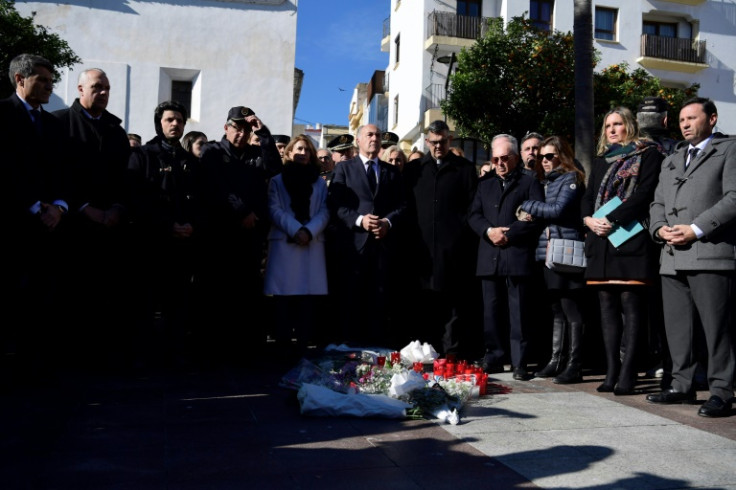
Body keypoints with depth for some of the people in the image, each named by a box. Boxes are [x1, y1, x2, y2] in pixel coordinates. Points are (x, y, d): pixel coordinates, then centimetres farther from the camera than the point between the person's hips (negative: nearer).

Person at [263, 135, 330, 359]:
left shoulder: (320, 183, 18)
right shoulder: (277, 180, 14)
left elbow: (324, 212, 6)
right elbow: (274, 210, 0)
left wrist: (309, 231, -12)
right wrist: (295, 230, -15)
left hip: (313, 243, 2)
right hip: (284, 242, -1)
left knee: (309, 292, -4)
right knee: (284, 293, -5)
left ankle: (303, 343, -1)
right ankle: (282, 342, 0)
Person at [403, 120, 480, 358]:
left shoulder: (465, 169, 10)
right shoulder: (413, 169, 15)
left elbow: (473, 207, 5)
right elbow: (405, 205, 13)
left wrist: (462, 232, -4)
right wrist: (411, 235, 3)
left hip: (453, 248, -2)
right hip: (421, 247, 2)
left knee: (453, 304, -1)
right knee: (421, 302, 4)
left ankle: (453, 354, 4)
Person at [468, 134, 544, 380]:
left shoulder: (530, 183, 8)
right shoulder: (485, 185, 22)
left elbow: (536, 217, -4)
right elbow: (474, 215, 13)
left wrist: (508, 234, -11)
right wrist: (488, 231, -7)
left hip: (517, 256, -4)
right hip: (489, 258, 4)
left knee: (518, 312, -3)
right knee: (491, 311, 6)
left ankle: (519, 362, 3)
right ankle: (494, 357, 14)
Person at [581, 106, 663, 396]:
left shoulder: (648, 154, 5)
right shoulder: (600, 161, 23)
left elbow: (644, 193, -8)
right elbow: (588, 198, 19)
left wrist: (612, 220, -15)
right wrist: (589, 219, -3)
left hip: (630, 238, -6)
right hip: (601, 241, 6)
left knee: (631, 304, -7)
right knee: (608, 306, 5)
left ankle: (628, 374, -6)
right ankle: (611, 372, 9)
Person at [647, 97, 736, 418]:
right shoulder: (670, 161, 27)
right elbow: (657, 203, 22)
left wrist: (696, 229, -14)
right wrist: (660, 228, 1)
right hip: (672, 257, 7)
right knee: (677, 328, 10)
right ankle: (682, 385, 20)